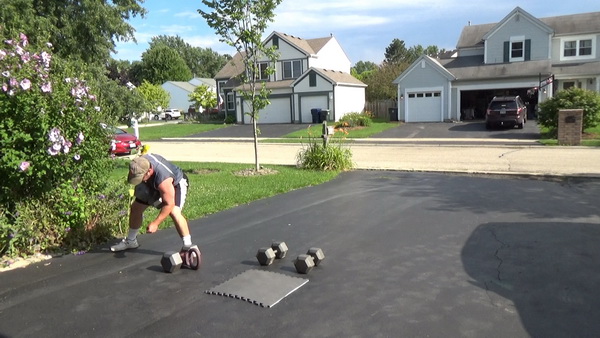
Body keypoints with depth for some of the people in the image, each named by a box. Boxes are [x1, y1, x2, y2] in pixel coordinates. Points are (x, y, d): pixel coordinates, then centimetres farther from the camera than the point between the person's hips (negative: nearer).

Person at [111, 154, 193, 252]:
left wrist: (155, 223, -33)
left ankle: (187, 246, -20)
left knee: (174, 212, -31)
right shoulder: (140, 162, -28)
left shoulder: (163, 178, -46)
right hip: (153, 184, 7)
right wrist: (139, 186, -8)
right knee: (135, 208, 9)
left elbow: (169, 204, -37)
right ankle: (131, 241, 30)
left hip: (175, 183, -7)